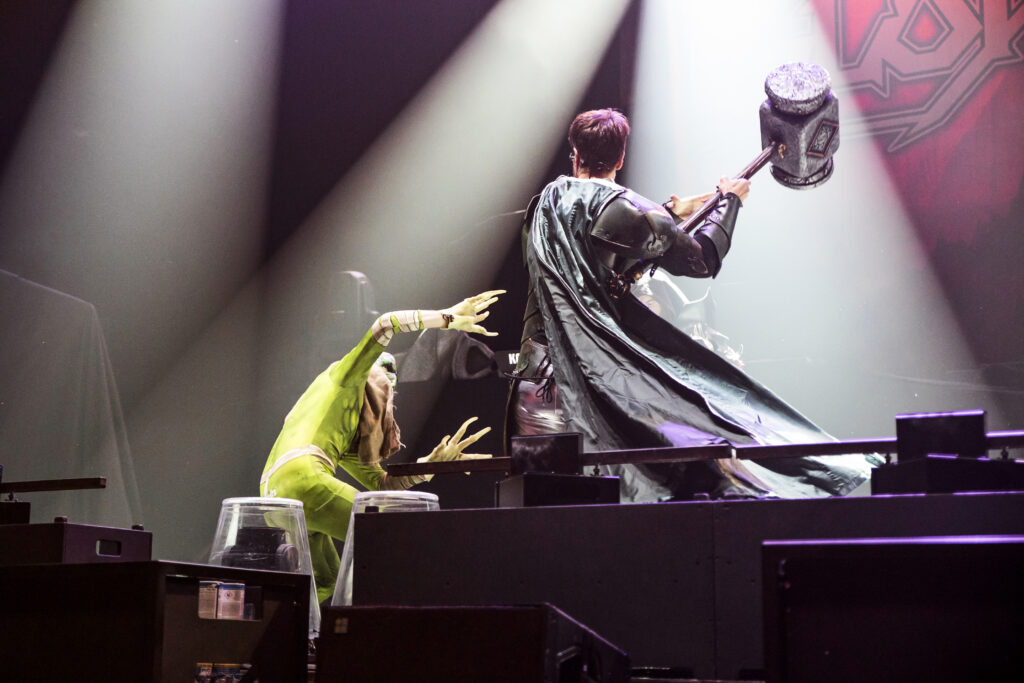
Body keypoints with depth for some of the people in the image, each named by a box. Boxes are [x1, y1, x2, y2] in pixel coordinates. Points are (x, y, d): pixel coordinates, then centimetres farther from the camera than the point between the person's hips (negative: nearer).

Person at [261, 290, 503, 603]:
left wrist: (432, 461, 22)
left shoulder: (347, 439, 35)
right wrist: (448, 318, 3)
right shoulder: (342, 378, 15)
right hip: (300, 476, -9)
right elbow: (385, 325, 3)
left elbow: (381, 483, 31)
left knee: (326, 581, 26)